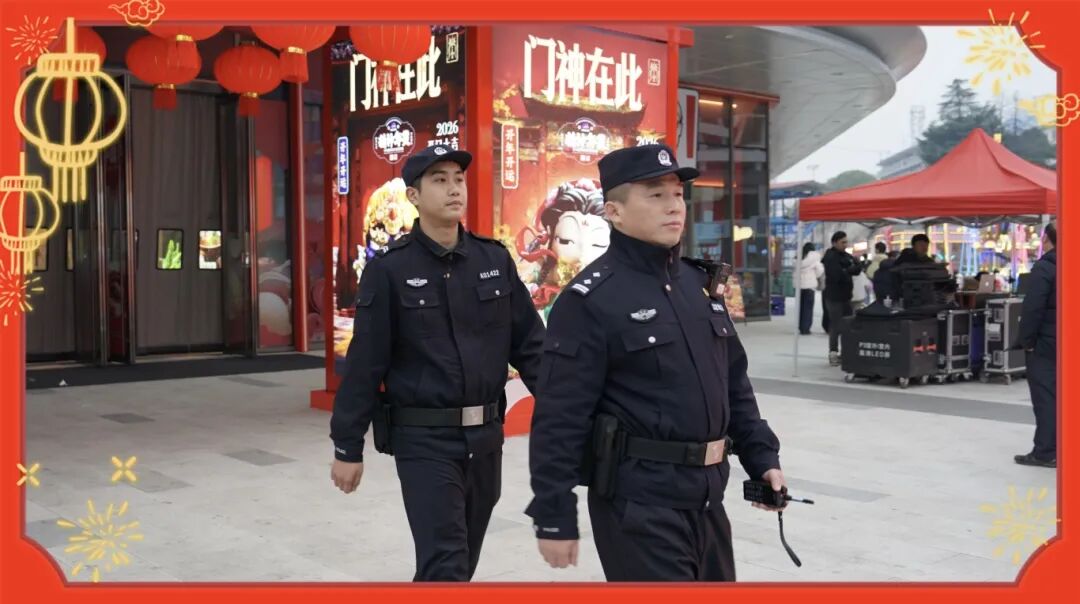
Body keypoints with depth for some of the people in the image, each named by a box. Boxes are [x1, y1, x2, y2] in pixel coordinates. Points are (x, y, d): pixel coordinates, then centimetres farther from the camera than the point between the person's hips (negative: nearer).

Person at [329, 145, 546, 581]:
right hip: (424, 439, -5)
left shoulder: (495, 259, 4)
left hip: (486, 435, 5)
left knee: (463, 559, 19)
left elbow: (529, 344, 5)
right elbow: (364, 364, -7)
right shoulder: (389, 270, -7)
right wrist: (347, 447, -5)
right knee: (445, 564, -7)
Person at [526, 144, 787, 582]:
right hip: (640, 500, -8)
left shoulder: (701, 282, 11)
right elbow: (560, 419, -16)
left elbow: (735, 384, 19)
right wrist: (555, 517, -17)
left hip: (707, 493, 8)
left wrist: (761, 457, 12)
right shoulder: (590, 299, -13)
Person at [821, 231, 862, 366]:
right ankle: (833, 353, -2)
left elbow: (858, 269, 5)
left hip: (846, 296, 8)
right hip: (834, 297, -8)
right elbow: (836, 275, -24)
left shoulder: (847, 256, 13)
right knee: (836, 325, -7)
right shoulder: (830, 257, -12)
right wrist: (849, 270, -9)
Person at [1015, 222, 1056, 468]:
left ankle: (1046, 452, -1)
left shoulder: (1044, 268, -14)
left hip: (1046, 344, -7)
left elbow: (1033, 308, -19)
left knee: (1045, 397, -3)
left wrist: (1027, 340, -11)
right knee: (1061, 395, 12)